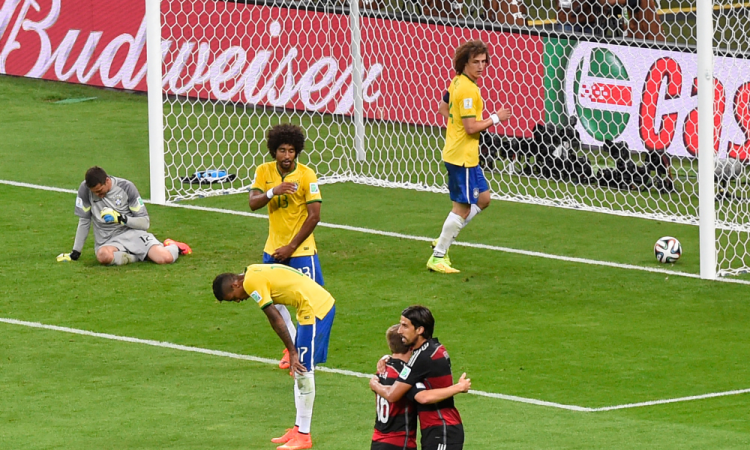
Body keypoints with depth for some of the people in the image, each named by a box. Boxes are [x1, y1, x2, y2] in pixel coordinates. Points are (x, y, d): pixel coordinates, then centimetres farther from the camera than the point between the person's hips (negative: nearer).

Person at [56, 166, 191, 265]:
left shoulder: (126, 187, -6)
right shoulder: (85, 189, -5)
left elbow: (145, 223, -3)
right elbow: (84, 221, 7)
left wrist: (122, 219, -19)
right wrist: (75, 253, 8)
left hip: (133, 233, -1)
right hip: (108, 243, 1)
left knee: (166, 258, -27)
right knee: (103, 256, -40)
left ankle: (173, 247, 12)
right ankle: (137, 256, -11)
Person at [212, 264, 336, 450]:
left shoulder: (251, 282, -12)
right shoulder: (255, 272, 16)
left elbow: (276, 319, -14)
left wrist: (292, 352, -11)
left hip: (314, 308, -10)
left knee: (303, 371, -5)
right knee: (300, 371, 16)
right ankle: (298, 428, 23)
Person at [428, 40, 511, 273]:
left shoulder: (457, 82, 9)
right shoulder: (468, 90, -21)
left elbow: (443, 108, 24)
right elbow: (471, 127, -23)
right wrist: (496, 118, -11)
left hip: (458, 153, 10)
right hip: (462, 156, -10)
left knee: (483, 198, 18)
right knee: (462, 208, -3)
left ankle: (444, 240, 21)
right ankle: (438, 257, 4)